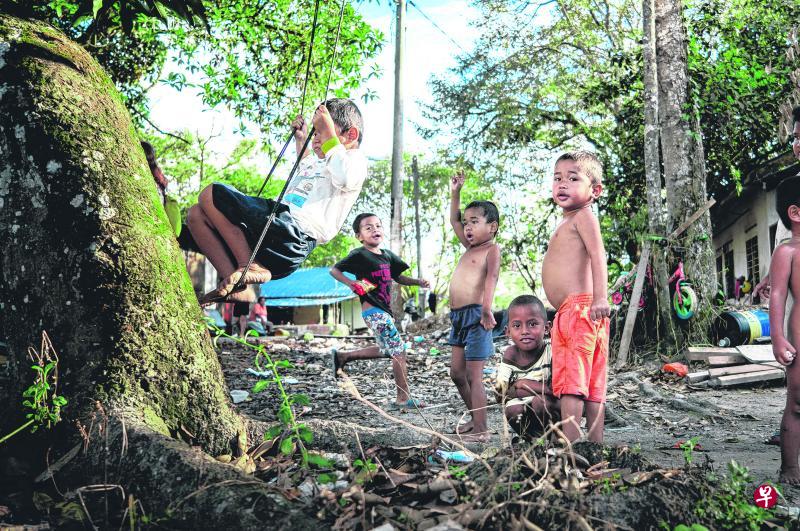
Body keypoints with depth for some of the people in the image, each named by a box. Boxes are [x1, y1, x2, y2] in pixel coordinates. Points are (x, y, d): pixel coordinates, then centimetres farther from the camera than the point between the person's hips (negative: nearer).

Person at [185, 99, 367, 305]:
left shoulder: (355, 159, 5)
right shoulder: (315, 162, 35)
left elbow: (344, 178, -22)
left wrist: (329, 133, -13)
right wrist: (300, 140, 52)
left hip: (294, 233, -10)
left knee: (210, 194, -15)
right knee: (197, 214, 5)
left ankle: (251, 266, -17)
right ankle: (235, 284, -12)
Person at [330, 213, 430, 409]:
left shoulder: (387, 255, 11)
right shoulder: (359, 255, -11)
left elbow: (398, 277, 21)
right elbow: (334, 270, -8)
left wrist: (417, 282, 5)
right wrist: (351, 283, -23)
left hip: (384, 310, 9)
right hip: (373, 310, -9)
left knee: (385, 350, 22)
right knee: (399, 350, -8)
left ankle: (342, 356, 31)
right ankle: (403, 398, 0)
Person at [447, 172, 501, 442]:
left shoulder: (491, 249, -5)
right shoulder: (469, 247, 19)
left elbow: (492, 276, -21)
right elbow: (454, 221, 31)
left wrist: (486, 307, -34)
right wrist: (455, 192, 24)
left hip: (475, 315, -9)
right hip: (459, 316, 9)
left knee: (473, 377, -6)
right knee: (457, 373, 13)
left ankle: (480, 430, 0)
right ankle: (474, 418, 27)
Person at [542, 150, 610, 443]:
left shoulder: (583, 216, -4)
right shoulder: (567, 223, 25)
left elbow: (598, 255, -18)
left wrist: (600, 297, -31)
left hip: (579, 309, -10)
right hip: (567, 314, 10)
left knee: (571, 384, -13)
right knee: (591, 386, 11)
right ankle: (596, 445, 16)